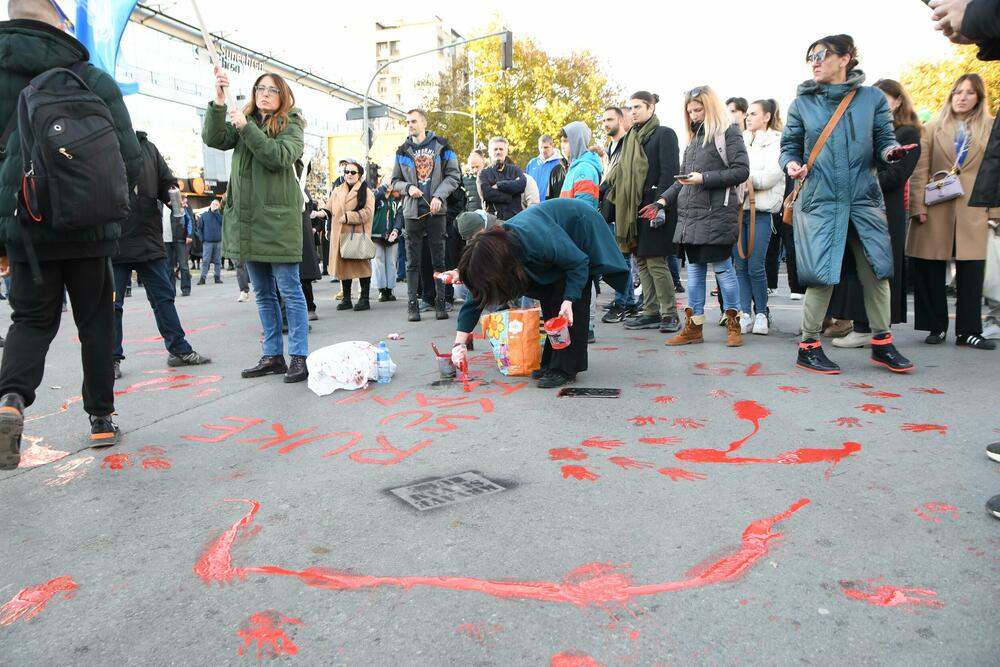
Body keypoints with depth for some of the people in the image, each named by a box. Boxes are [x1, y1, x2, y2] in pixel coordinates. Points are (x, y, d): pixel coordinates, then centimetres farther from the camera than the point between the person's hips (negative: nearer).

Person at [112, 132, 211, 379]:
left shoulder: (148, 147, 9)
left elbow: (166, 181, 13)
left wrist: (173, 196, -8)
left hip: (149, 240, 4)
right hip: (114, 244, -4)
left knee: (164, 298, 10)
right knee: (113, 304, 5)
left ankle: (179, 350, 19)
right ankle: (113, 358, 16)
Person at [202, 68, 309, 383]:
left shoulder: (291, 126, 3)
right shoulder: (243, 122, 17)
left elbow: (279, 157, -16)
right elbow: (213, 138, -1)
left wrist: (246, 127, -17)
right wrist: (218, 100, -12)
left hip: (278, 219, -6)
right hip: (246, 219, 6)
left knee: (289, 291, -4)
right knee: (263, 294, 10)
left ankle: (299, 357, 0)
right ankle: (273, 356, 18)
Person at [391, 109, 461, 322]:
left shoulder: (441, 146, 4)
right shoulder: (403, 151, 11)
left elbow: (454, 175, 2)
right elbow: (395, 181, 15)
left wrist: (439, 195, -11)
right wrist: (408, 188, -6)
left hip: (436, 211, -2)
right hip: (412, 212, 2)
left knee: (439, 260, 3)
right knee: (412, 262, 2)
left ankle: (440, 302, 10)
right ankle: (412, 304, 6)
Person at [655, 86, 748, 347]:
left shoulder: (728, 132, -2)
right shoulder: (694, 137, 20)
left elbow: (742, 171, -11)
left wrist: (704, 178, -16)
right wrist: (663, 201, 9)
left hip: (716, 215, -7)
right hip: (690, 215, 7)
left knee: (722, 268, -2)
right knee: (694, 270, 8)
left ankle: (733, 324, 11)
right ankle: (693, 326, 13)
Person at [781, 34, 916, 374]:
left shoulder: (873, 98, 6)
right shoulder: (802, 103, 5)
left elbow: (884, 140, 8)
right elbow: (789, 146, 9)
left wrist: (891, 151, -14)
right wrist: (792, 164, -12)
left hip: (863, 199, 2)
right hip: (820, 200, -2)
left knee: (876, 270, 4)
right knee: (822, 274, -5)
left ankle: (882, 343, 20)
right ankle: (808, 346, 9)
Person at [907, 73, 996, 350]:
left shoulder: (991, 128, 10)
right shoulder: (933, 127, 8)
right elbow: (920, 171, 1)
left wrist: (994, 210, 0)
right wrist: (918, 206, -9)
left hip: (973, 211, 0)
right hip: (936, 209, 0)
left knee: (971, 270, 0)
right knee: (930, 269, 2)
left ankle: (968, 331, 7)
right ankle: (936, 327, 13)